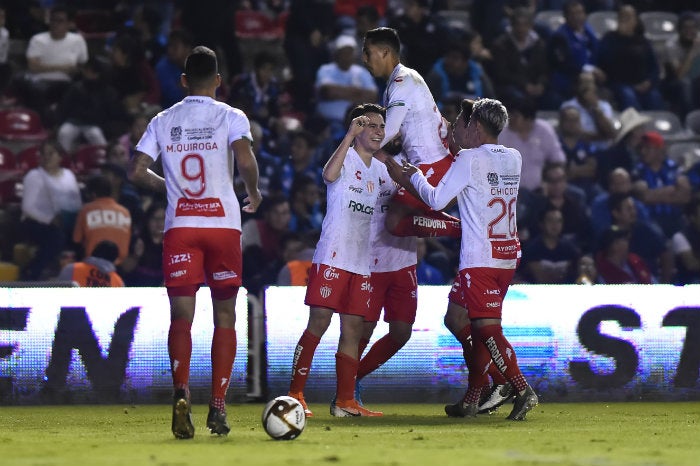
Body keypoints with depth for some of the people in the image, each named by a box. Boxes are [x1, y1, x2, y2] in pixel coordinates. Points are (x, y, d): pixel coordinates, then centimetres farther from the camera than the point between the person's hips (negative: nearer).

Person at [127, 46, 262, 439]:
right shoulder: (230, 117, 0)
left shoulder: (163, 121, 9)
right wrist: (254, 192, 3)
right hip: (223, 223, -1)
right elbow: (245, 159, -16)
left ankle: (182, 393, -27)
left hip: (180, 227, 1)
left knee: (182, 316, -3)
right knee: (225, 317, 10)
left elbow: (136, 171, 6)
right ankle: (218, 406, 4)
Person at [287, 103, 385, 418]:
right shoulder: (346, 158, -4)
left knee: (353, 329, 5)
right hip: (332, 257, -7)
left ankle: (345, 401, 8)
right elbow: (329, 175, -28)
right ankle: (295, 395, -6)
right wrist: (349, 136, -28)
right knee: (318, 323, -9)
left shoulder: (379, 170, 17)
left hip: (362, 262, 7)